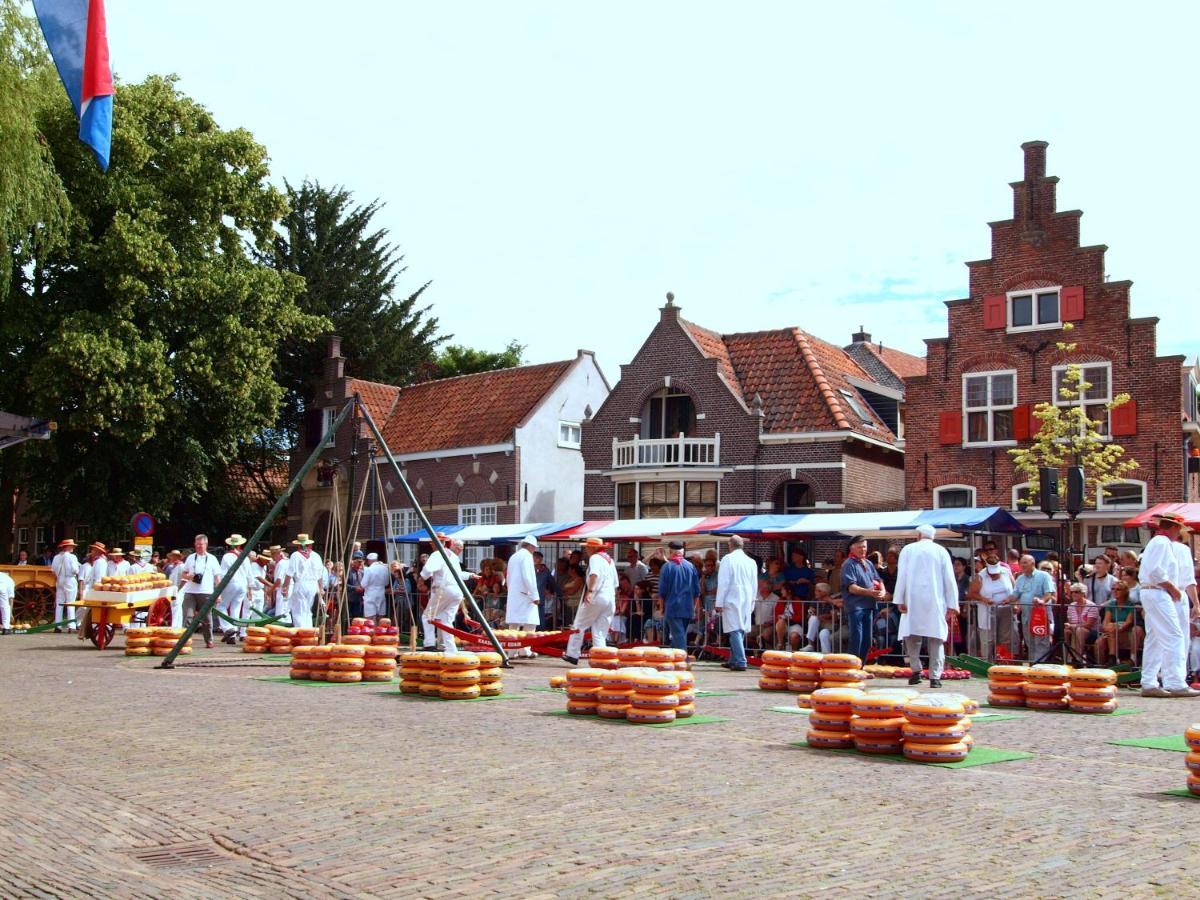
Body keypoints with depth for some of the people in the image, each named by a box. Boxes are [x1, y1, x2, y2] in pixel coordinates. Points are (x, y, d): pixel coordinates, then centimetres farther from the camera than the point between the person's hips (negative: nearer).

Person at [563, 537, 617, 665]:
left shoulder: (595, 558, -4)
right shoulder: (610, 560, 21)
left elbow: (594, 574, -25)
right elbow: (615, 583, 25)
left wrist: (590, 590, -33)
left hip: (596, 597, -7)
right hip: (610, 599, 7)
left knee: (579, 625, 5)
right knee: (601, 632, 7)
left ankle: (572, 654, 6)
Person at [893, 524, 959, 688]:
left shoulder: (908, 549, 6)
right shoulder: (941, 551, 7)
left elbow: (901, 576, 0)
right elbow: (950, 580, 4)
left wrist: (899, 600, 1)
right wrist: (952, 605, 7)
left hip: (913, 601, 0)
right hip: (936, 602, 0)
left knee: (911, 636, 11)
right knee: (936, 638, 2)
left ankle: (916, 670, 4)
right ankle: (935, 677, -2)